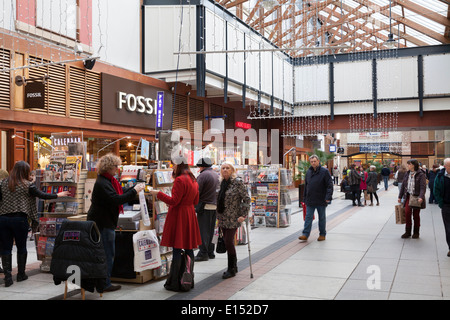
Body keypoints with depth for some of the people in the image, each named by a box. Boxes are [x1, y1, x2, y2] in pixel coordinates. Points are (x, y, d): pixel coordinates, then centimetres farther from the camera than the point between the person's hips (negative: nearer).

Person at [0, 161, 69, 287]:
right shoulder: (27, 185, -4)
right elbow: (42, 195, -1)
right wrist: (57, 195, 11)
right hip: (19, 219, -3)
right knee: (21, 247, 12)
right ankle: (21, 274, 22)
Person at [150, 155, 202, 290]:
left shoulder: (179, 180, -16)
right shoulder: (193, 179, 12)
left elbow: (174, 201, -17)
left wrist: (159, 194, -8)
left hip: (178, 215, -9)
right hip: (190, 214, 9)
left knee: (177, 250, -4)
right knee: (189, 249, 12)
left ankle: (174, 283, 2)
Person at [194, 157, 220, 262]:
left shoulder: (203, 175, -12)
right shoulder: (216, 175, 13)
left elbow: (196, 191, -15)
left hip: (205, 206, -8)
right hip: (215, 205, 8)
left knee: (203, 230, -3)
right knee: (211, 230, 14)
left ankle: (203, 253, -3)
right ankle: (210, 252, 19)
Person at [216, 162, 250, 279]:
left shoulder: (237, 182, -9)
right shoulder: (222, 183, 12)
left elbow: (246, 199, -10)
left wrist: (244, 215, -15)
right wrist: (218, 215, 18)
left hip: (233, 218, -7)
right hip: (223, 218, 7)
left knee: (229, 242, -9)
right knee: (227, 242, 10)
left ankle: (231, 269, 3)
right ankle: (234, 267, 22)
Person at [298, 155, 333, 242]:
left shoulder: (324, 171, -7)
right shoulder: (308, 172, 9)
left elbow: (329, 185, -10)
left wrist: (328, 196, -19)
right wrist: (305, 198, 13)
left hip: (321, 200, -4)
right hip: (310, 200, 4)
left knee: (322, 218, 10)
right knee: (308, 217, 0)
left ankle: (322, 234, 21)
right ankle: (305, 234, 0)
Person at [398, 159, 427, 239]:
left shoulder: (421, 175, -8)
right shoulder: (407, 174, 9)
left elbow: (423, 187, -16)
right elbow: (403, 185, 14)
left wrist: (421, 197, -29)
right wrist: (400, 196, 14)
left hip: (417, 197, -4)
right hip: (408, 196, 4)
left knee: (416, 215, 5)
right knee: (407, 212, -9)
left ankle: (416, 232, 19)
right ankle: (408, 232, 2)